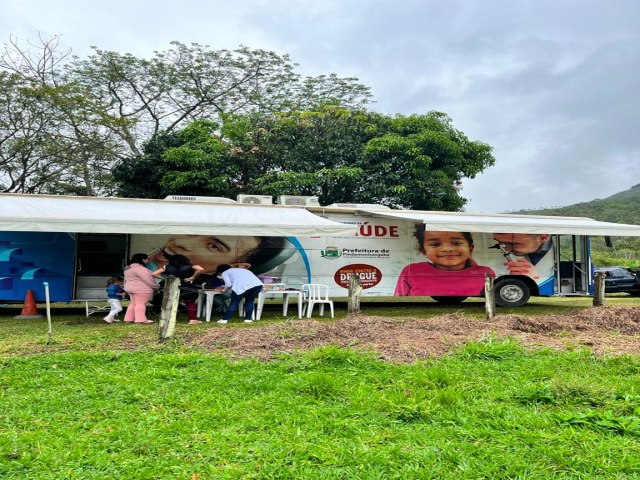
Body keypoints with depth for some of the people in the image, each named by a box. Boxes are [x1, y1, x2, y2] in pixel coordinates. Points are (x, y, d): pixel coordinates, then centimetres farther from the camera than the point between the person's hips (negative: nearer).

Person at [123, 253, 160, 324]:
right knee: (140, 304, -8)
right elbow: (148, 280, -21)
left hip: (131, 288, 10)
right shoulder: (139, 268, -19)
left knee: (133, 303, 12)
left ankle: (129, 319, 12)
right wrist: (156, 286, -10)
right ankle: (141, 319, -9)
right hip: (141, 289, -10)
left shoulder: (128, 268, 15)